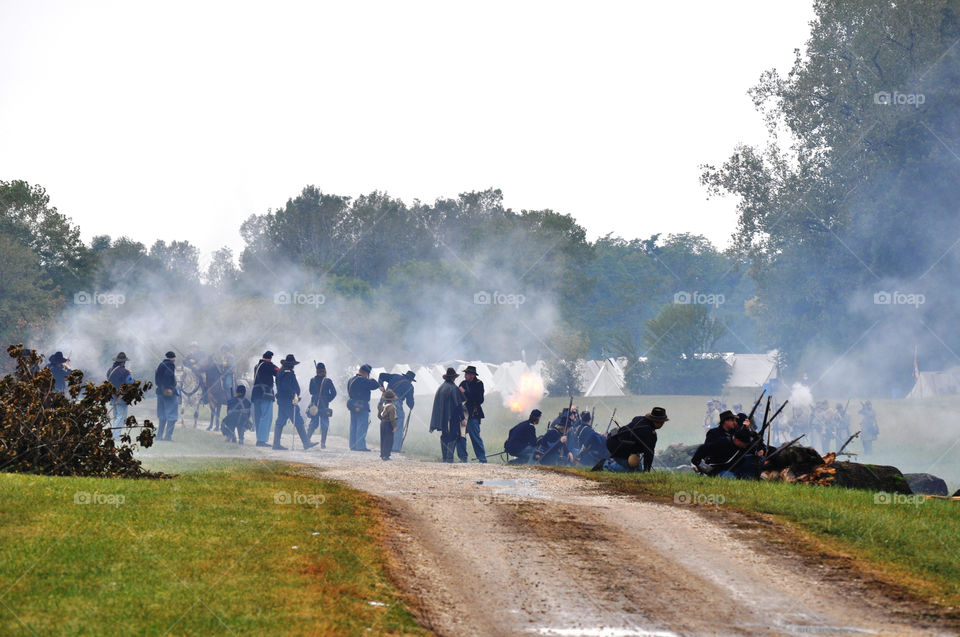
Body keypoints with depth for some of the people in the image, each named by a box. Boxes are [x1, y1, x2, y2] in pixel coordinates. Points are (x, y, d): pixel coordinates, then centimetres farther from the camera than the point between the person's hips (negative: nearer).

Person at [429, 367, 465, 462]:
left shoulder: (440, 388, 9)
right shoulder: (454, 388, -11)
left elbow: (436, 404, 16)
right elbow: (458, 405, -13)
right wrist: (462, 418, -10)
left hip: (441, 418, 6)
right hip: (452, 418, -6)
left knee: (444, 437, 12)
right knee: (453, 437, -4)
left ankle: (445, 458, 12)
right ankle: (449, 458, -13)